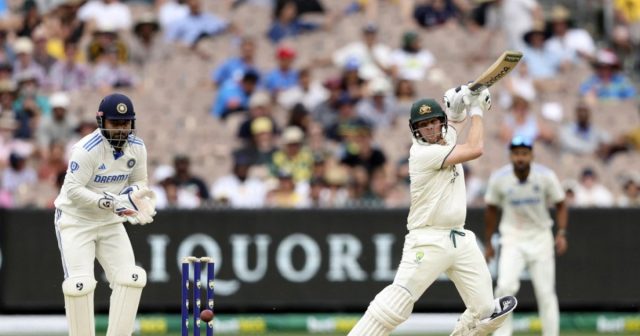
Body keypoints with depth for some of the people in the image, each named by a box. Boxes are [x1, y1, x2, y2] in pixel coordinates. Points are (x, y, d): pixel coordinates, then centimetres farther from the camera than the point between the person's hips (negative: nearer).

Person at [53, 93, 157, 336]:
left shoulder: (136, 147, -4)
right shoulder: (87, 149, -24)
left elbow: (138, 181, 11)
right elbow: (73, 190, -27)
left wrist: (136, 195, -14)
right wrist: (111, 202, -36)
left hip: (110, 223, 6)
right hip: (76, 220, -6)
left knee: (131, 279, -6)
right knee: (80, 284, -17)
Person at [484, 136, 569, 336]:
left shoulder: (546, 177, -11)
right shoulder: (499, 179, -10)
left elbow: (560, 206, 1)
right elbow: (491, 210, 6)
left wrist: (561, 233, -13)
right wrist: (488, 243, 10)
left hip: (540, 239, 1)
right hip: (512, 239, 0)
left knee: (546, 293, 0)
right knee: (505, 286, -20)